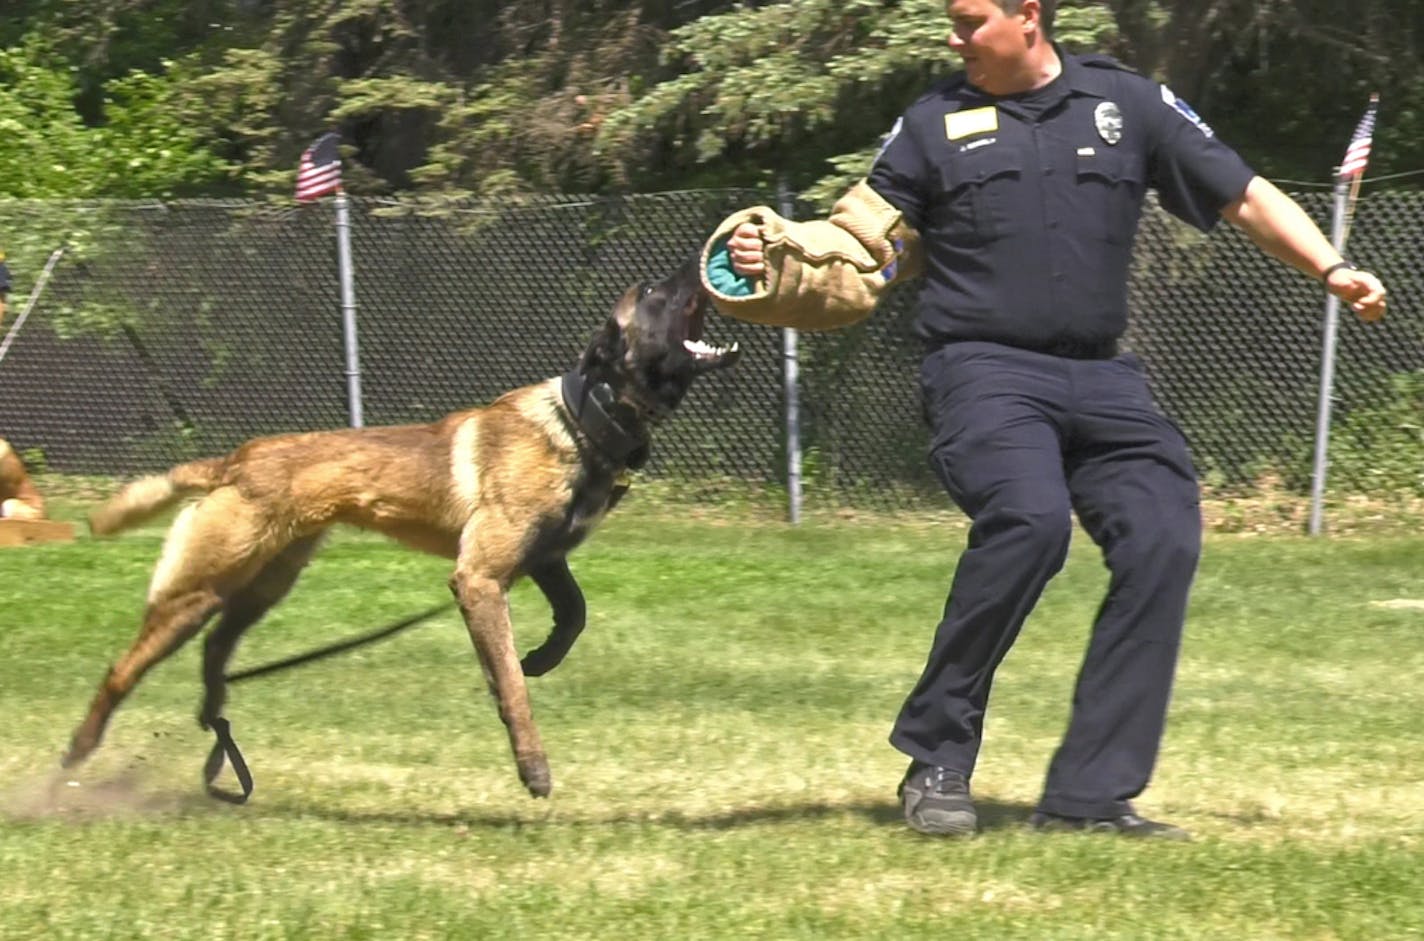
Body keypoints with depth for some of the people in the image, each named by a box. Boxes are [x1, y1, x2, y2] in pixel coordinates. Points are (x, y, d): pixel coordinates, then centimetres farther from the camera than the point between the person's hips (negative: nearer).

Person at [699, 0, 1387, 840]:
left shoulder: (1129, 105, 10)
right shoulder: (936, 122, 9)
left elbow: (1245, 198, 11)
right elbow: (866, 245, 9)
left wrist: (1331, 269, 1)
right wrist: (777, 252, -8)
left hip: (1101, 379, 3)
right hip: (983, 369, -3)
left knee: (1164, 541, -13)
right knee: (1029, 518, -28)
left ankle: (1089, 796, -7)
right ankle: (936, 763, -17)